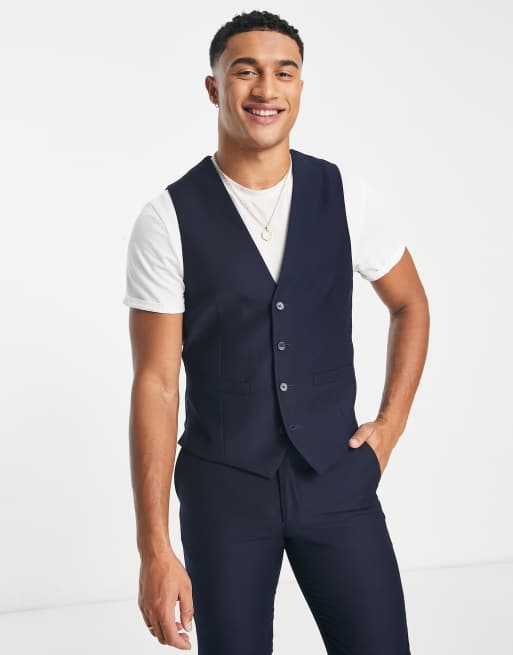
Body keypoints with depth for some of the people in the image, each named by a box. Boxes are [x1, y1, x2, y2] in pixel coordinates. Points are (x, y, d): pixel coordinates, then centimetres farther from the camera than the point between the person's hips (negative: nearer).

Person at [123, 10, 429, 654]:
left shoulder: (346, 196, -2)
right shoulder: (168, 219, -9)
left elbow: (410, 305, 15)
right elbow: (155, 384, -9)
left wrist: (391, 423, 7)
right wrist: (155, 550, -11)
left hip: (338, 478, 2)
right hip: (222, 486, -2)